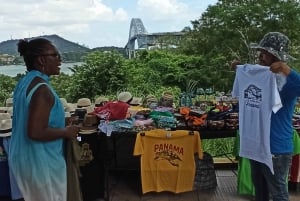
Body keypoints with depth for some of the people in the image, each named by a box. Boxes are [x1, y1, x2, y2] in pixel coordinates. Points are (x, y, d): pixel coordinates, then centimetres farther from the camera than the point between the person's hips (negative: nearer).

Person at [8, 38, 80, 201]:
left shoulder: (24, 83, 5)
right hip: (41, 162, -9)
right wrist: (66, 132, -16)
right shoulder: (42, 89, -24)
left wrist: (60, 123, 15)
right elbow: (36, 132, -29)